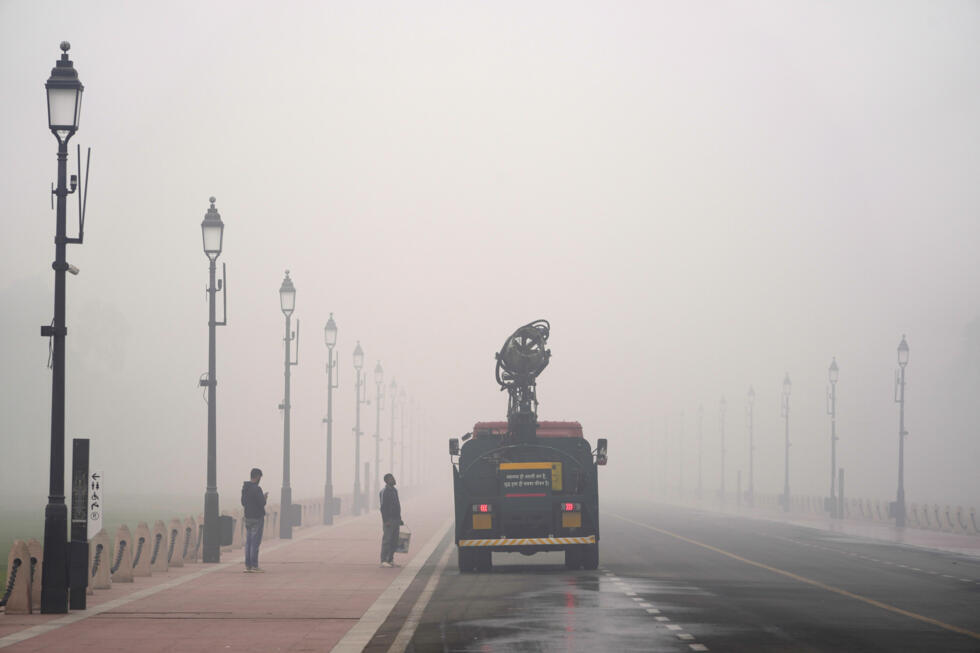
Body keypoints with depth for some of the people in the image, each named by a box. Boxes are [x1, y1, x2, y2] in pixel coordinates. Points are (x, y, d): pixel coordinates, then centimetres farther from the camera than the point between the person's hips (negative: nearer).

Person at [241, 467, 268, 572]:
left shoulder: (244, 488, 9)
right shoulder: (256, 489, -17)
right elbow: (262, 503, -19)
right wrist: (264, 498, 3)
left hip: (248, 517, 8)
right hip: (257, 518, -8)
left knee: (248, 542, 10)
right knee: (255, 542, -6)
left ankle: (248, 565, 10)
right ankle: (254, 566, -6)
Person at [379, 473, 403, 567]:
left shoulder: (394, 491, 16)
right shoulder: (384, 492, -10)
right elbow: (383, 507, -16)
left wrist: (399, 519, 19)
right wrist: (386, 521, -21)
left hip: (395, 520, 8)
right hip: (389, 520, -8)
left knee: (394, 542, 8)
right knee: (387, 540, -8)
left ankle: (390, 560, 14)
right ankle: (384, 561, -7)